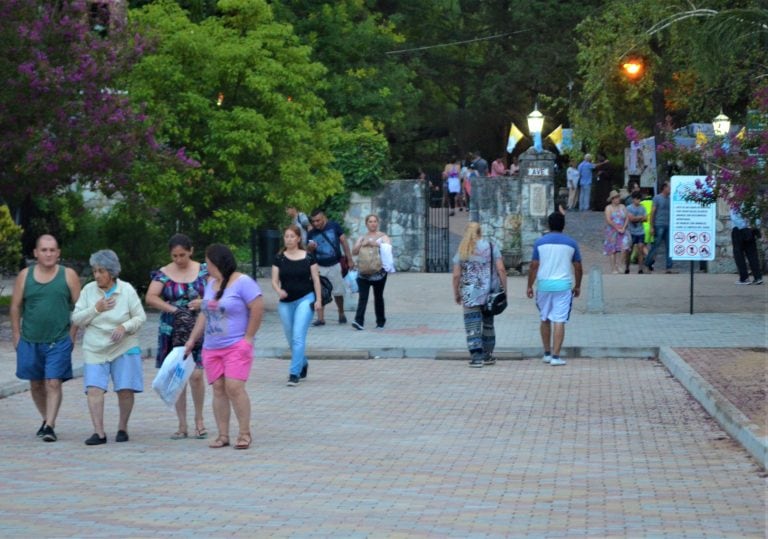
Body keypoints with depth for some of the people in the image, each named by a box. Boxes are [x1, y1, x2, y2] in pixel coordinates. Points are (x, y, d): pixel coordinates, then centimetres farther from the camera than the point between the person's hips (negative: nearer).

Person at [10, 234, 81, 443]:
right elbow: (15, 307, 9)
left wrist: (71, 335, -2)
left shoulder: (68, 275, 0)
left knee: (53, 383, -11)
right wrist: (16, 336, 4)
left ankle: (50, 426, -11)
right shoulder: (25, 276, 4)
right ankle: (46, 419, 29)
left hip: (59, 342, -3)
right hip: (30, 341, 3)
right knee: (36, 384, 12)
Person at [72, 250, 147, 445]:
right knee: (94, 389, -12)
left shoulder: (127, 290, -2)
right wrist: (96, 309, -12)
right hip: (95, 349, 1)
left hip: (124, 347, -1)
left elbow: (140, 317, 0)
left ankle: (122, 427, 18)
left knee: (125, 390, -2)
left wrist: (125, 327, -18)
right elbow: (76, 319, 1)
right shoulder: (88, 290, 2)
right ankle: (99, 432, -10)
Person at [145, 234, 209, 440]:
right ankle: (182, 425, 11)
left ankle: (199, 420, 11)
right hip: (173, 332, 1)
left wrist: (203, 302, -14)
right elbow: (150, 298, -11)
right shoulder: (163, 274, 1)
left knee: (196, 375, -9)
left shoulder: (203, 271, 4)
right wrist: (174, 309, -23)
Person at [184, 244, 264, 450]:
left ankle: (244, 433, -7)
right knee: (218, 389, 2)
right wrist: (192, 340, 15)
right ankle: (223, 435, 5)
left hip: (236, 346, -7)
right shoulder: (211, 284, 16)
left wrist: (248, 338, -13)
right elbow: (204, 315, 20)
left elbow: (258, 309, -13)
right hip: (211, 348, 7)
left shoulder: (242, 282, -8)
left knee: (234, 387, -16)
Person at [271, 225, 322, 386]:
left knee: (298, 336, -14)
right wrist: (279, 291, -19)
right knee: (291, 338, 13)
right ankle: (303, 364, 37)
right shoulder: (279, 259, 4)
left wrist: (318, 299, -3)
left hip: (305, 299, -3)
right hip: (285, 302, 3)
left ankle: (294, 373, -15)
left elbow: (316, 279, 3)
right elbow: (274, 280, 1)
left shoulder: (308, 257, 0)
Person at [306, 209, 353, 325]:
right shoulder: (311, 234, -1)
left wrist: (349, 259, -5)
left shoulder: (334, 226, -5)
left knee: (338, 292, 9)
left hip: (334, 265, -1)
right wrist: (310, 247, -19)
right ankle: (320, 318, -3)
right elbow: (308, 252, 6)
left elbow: (343, 242, -2)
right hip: (319, 267, 1)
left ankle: (341, 314, 29)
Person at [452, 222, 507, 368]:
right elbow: (501, 270, -4)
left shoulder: (462, 251, 1)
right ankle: (487, 355, 24)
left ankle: (476, 357, -10)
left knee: (473, 326, 0)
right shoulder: (491, 247, 2)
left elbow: (456, 275, -1)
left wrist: (456, 294, 10)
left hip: (471, 294, -2)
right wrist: (504, 289, 2)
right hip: (490, 292, 2)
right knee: (488, 323, 17)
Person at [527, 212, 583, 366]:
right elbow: (578, 267, 6)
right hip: (563, 285, -1)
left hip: (544, 284, 1)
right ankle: (555, 356, -8)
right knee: (559, 321, -3)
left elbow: (534, 266, -1)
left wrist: (530, 286, 6)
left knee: (544, 319, 16)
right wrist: (577, 286, 18)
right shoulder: (571, 243, 2)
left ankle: (547, 353, 23)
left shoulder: (540, 242, 0)